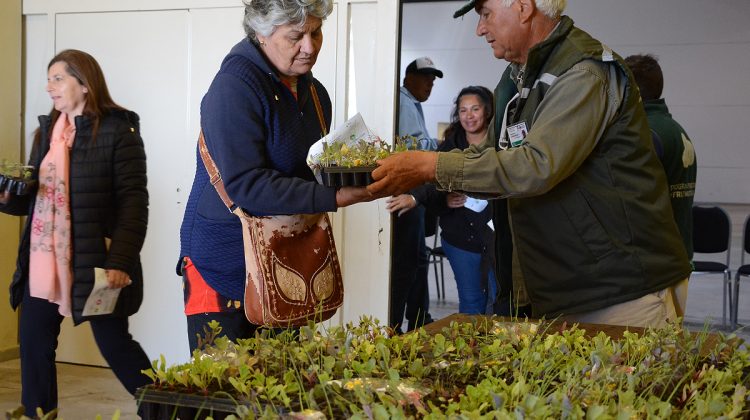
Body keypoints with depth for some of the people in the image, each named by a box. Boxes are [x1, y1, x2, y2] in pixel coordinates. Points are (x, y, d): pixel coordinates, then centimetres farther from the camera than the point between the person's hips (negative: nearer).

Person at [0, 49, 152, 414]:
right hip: (42, 262, 7)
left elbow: (133, 200, -14)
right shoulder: (47, 130, 13)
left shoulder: (117, 130, -9)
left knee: (115, 344, 0)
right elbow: (33, 194, 18)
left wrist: (120, 260, -21)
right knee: (33, 342, 12)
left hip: (95, 262, -7)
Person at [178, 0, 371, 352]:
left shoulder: (314, 92, 8)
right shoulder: (236, 86, -18)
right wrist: (332, 197, -30)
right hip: (226, 266, -7)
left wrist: (354, 175, -1)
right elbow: (245, 184, -27)